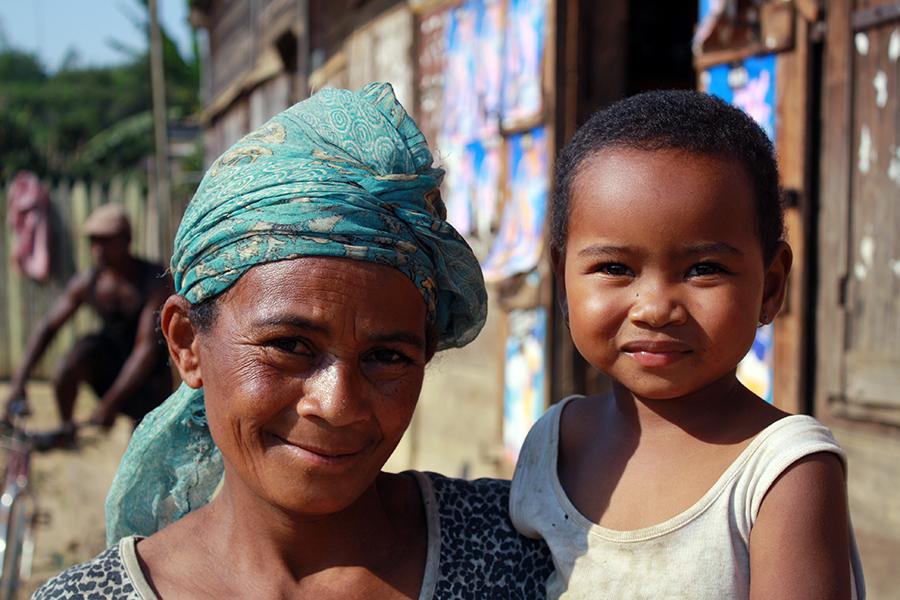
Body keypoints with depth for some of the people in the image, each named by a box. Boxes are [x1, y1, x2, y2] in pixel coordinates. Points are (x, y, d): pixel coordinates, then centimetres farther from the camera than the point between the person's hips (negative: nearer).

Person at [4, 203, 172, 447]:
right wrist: (19, 380, -19)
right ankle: (66, 430, -6)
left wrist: (110, 403, -33)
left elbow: (147, 349, -28)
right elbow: (47, 327, -7)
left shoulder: (156, 281, -24)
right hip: (108, 357, 3)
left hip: (150, 373, -2)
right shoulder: (85, 284, -11)